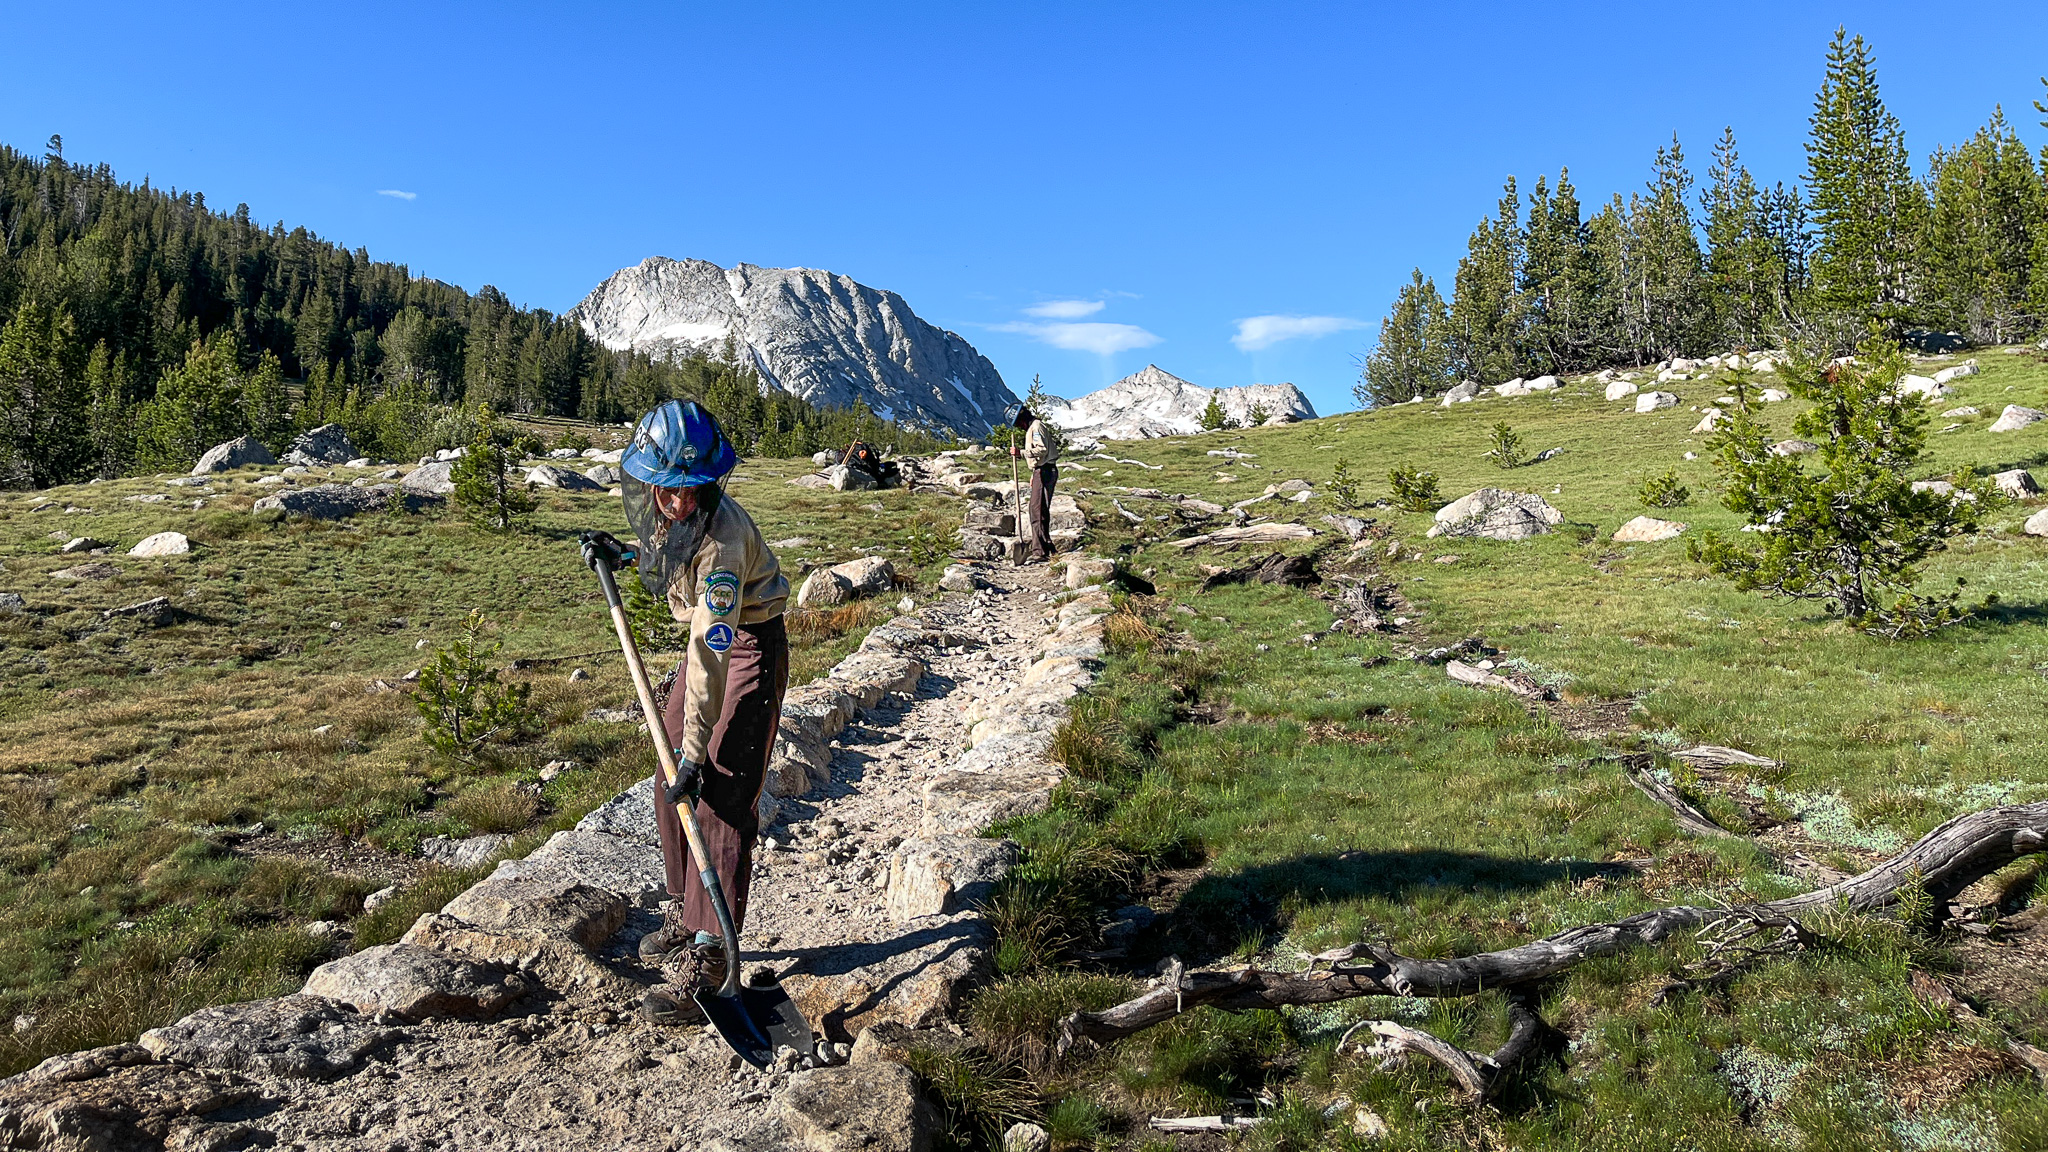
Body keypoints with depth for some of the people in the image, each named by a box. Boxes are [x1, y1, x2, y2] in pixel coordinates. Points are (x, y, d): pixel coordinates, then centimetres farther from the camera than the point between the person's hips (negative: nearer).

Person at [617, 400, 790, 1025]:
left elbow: (712, 650, -34)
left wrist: (695, 749, -33)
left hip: (750, 650, -9)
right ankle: (684, 913, 28)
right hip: (707, 640, 9)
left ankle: (708, 953, -6)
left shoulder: (722, 535, -32)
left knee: (720, 798, -11)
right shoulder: (662, 510, -6)